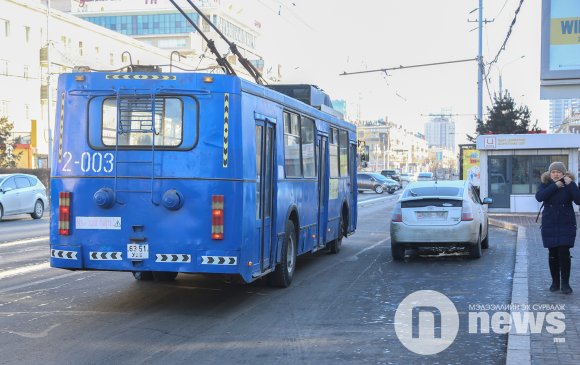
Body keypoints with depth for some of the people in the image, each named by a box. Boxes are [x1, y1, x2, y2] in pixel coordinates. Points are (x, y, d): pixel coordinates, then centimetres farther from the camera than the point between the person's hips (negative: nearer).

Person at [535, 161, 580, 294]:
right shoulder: (545, 184, 3)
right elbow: (539, 197, -18)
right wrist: (555, 186, -22)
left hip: (566, 225, -2)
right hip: (549, 225, 2)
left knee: (564, 253, -8)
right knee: (553, 254, 6)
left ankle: (565, 283, 2)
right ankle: (555, 282, 18)